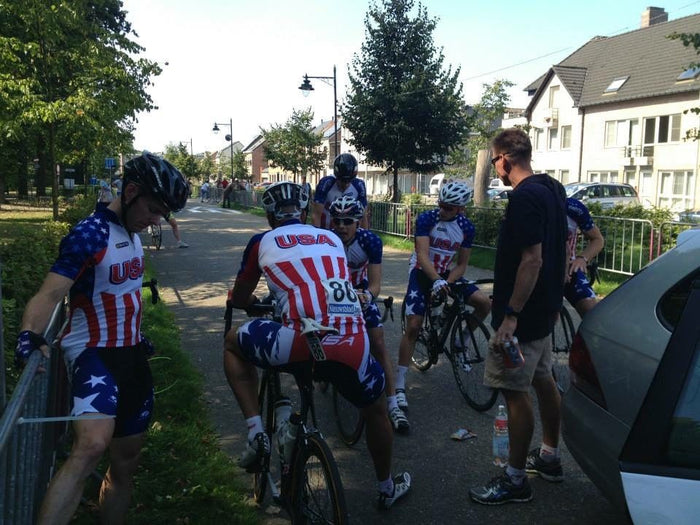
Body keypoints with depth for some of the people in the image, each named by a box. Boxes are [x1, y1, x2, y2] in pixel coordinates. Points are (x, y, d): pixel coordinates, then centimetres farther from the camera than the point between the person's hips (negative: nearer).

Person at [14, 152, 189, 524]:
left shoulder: (132, 233, 10)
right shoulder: (88, 235, -15)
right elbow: (51, 291, -28)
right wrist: (30, 334, -45)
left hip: (131, 355, 8)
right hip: (93, 353, -8)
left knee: (126, 463, 13)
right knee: (92, 445, -33)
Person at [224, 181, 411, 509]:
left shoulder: (263, 242, 15)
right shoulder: (332, 239, 24)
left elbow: (238, 299, 27)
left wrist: (253, 303, 51)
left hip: (300, 345, -3)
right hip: (353, 348, 3)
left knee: (233, 342, 28)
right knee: (376, 411, 34)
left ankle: (256, 435, 18)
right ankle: (388, 488, 51)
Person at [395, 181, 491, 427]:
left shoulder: (466, 227, -7)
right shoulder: (426, 219, -18)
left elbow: (461, 264, -4)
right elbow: (422, 255, -28)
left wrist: (447, 282, -22)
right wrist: (436, 280, -44)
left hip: (446, 275, 4)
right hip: (422, 273, -4)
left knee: (484, 302, -16)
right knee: (413, 327, -14)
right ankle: (399, 387, -7)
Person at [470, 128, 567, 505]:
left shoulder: (524, 197, -21)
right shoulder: (553, 188, 9)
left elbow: (532, 259, -26)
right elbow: (563, 247, 17)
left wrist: (511, 315, -25)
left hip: (523, 312, -10)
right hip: (546, 307, 10)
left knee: (514, 389, -3)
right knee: (543, 379, 19)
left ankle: (515, 480, 8)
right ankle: (549, 457, 34)